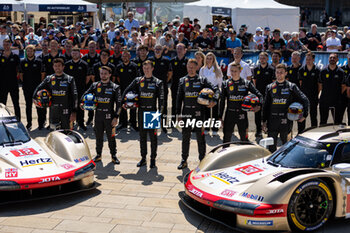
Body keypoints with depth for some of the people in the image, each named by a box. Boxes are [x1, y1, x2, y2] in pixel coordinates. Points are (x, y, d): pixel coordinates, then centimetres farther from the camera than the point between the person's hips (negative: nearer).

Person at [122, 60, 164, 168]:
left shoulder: (158, 82, 0)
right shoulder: (138, 81, 9)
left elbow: (161, 99, -3)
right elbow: (127, 91, 13)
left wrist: (159, 112, -12)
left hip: (152, 112, -3)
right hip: (141, 111, 3)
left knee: (153, 135, 0)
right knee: (142, 136, 8)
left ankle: (153, 159, 9)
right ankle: (143, 158, 17)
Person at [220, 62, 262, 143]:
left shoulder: (247, 83, 0)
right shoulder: (226, 84, 3)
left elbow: (259, 95, 2)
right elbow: (222, 101, 5)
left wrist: (258, 105, -19)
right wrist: (220, 116, 3)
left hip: (242, 115, 0)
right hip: (229, 114, 1)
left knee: (244, 139, 7)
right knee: (226, 138, 5)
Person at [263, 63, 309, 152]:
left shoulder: (291, 87, 3)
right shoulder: (270, 87, 10)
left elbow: (305, 100, 6)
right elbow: (266, 105, 13)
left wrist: (304, 115, -1)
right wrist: (264, 121, 9)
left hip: (286, 120, -2)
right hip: (272, 121, 2)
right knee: (271, 145, 6)